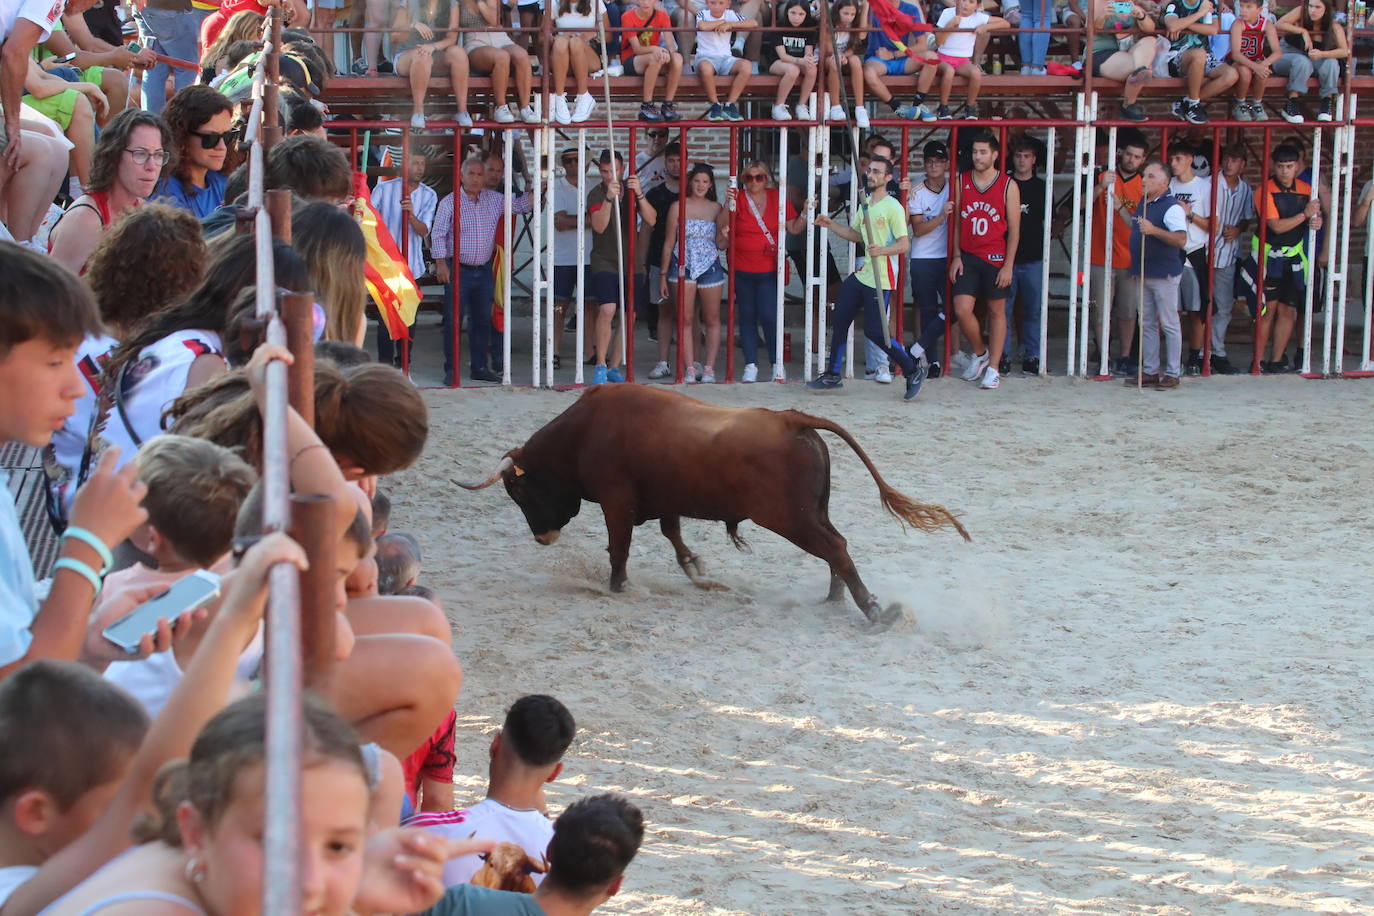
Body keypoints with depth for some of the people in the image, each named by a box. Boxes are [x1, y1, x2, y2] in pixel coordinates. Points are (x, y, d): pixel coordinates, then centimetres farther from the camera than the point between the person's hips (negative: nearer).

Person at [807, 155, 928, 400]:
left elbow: (904, 244, -16)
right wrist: (831, 225, 17)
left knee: (874, 331, -10)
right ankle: (832, 375, 21)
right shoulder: (865, 205, 14)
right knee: (839, 320, 9)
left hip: (880, 279, -9)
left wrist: (881, 250, -32)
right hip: (861, 275, 9)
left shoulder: (893, 208, -12)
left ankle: (913, 369, 6)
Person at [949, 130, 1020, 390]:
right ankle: (980, 354, 17)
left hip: (995, 259, -2)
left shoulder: (1008, 186, -3)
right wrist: (956, 256, 1)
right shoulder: (962, 181, 5)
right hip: (968, 257, 2)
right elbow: (955, 221, 9)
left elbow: (1014, 229, -2)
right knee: (962, 310, -7)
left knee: (996, 311, 5)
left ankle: (992, 368, 12)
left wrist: (1008, 265, -8)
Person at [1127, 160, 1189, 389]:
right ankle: (1150, 371, 16)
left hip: (1164, 274, -9)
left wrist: (1153, 230, -34)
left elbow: (1181, 239, -27)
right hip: (1143, 275, 9)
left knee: (1169, 325, -2)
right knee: (1147, 324, 11)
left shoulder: (1171, 207, -13)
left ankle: (1172, 373, 2)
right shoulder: (1143, 205, 15)